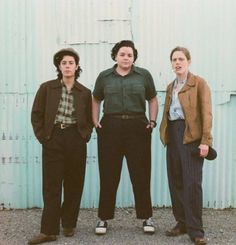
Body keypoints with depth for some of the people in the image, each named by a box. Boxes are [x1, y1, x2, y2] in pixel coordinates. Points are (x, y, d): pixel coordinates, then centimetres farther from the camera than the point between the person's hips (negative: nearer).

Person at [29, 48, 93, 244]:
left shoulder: (85, 92, 7)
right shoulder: (47, 88, 3)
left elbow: (90, 119, 12)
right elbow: (36, 114, 5)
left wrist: (85, 136, -1)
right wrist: (42, 136, -3)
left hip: (76, 140, 1)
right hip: (53, 140, -1)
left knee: (74, 184, 7)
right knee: (51, 185, 0)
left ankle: (69, 225, 22)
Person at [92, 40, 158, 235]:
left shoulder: (144, 75, 6)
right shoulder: (104, 76, 9)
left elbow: (153, 100, 12)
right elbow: (96, 100, 17)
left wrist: (152, 121, 1)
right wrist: (95, 121, 5)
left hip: (138, 128, 0)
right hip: (110, 127, 1)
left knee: (141, 174, 4)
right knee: (108, 174, 4)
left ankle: (147, 217, 16)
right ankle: (103, 218, 15)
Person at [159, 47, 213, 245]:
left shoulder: (199, 83, -1)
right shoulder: (170, 87, 19)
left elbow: (206, 113, -8)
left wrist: (205, 140, -16)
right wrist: (165, 134, 7)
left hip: (191, 135, -6)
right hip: (173, 135, 6)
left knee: (192, 182, -9)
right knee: (176, 182, 7)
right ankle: (182, 223, 19)